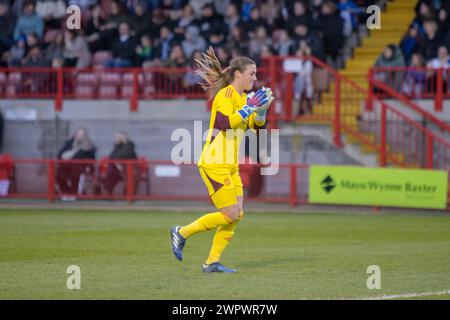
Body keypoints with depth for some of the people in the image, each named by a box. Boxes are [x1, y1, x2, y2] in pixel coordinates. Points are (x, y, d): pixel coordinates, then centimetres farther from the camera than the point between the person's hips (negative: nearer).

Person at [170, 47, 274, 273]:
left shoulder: (242, 97, 15)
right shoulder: (226, 95, -13)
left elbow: (256, 126, 20)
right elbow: (226, 122, -29)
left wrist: (261, 109, 2)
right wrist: (249, 107, -25)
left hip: (229, 166, 9)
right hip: (214, 164, -9)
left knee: (237, 215, 3)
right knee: (230, 215, -11)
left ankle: (212, 262, 8)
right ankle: (182, 233, 4)